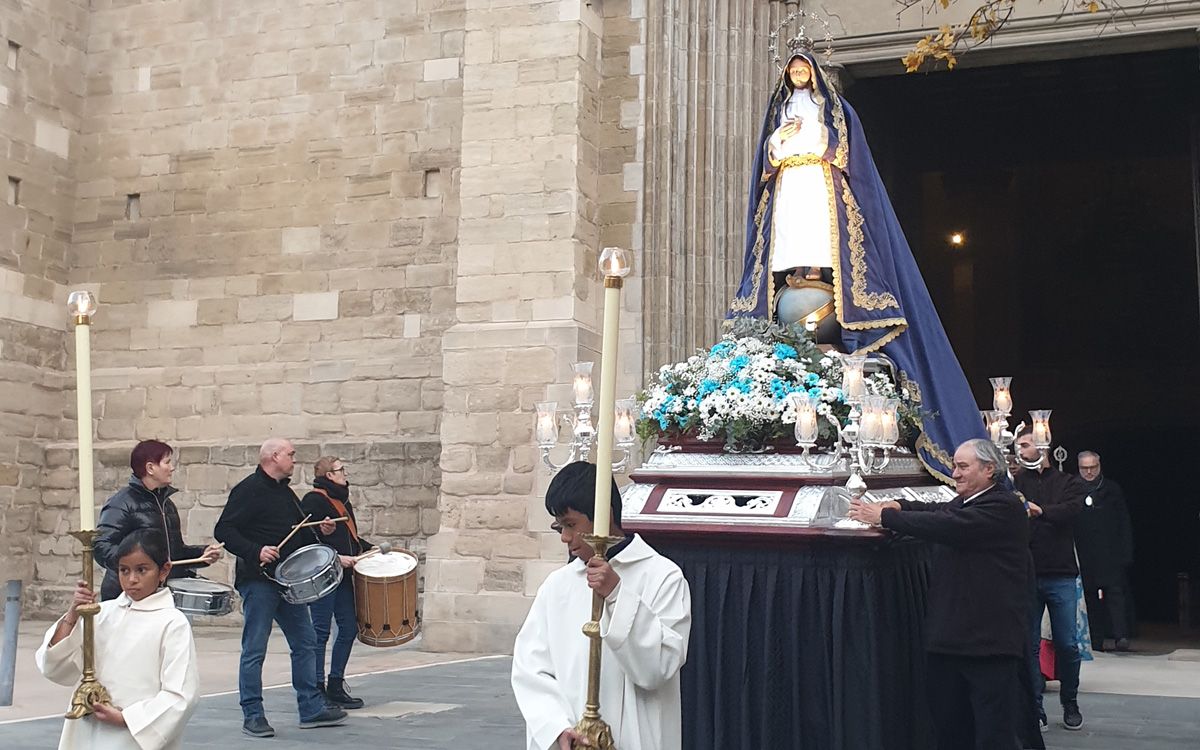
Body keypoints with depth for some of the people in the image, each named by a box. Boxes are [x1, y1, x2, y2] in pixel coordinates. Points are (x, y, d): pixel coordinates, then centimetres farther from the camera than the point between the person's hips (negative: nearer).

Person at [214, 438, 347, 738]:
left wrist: (320, 531, 6)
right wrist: (255, 552, -26)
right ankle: (252, 717, 6)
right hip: (258, 581, -9)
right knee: (254, 651, -2)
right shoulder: (248, 490, -9)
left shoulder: (286, 493, 17)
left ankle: (311, 709, 17)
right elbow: (224, 530, -16)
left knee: (305, 642, 10)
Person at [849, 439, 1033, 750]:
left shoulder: (1003, 507, -13)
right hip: (949, 641, 9)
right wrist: (897, 505, -4)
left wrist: (883, 516, -20)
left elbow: (947, 526, -22)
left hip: (990, 643, -9)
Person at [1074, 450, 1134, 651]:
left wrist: (1125, 551, -1)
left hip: (1111, 552, 0)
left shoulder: (1112, 489, 8)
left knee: (1115, 591, -9)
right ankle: (1096, 640, 8)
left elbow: (1124, 522, 7)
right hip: (1084, 555, 1)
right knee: (1090, 597, 4)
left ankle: (1120, 635, -13)